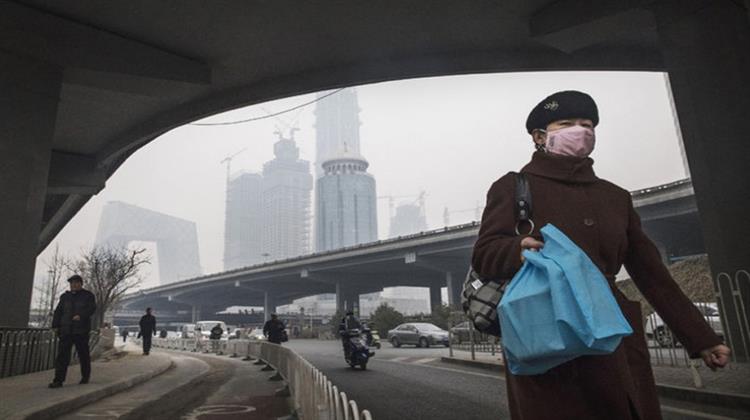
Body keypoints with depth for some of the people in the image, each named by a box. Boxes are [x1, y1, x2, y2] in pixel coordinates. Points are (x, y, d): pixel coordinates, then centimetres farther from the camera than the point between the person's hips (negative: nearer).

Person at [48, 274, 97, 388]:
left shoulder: (88, 296, 3)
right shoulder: (65, 296, 15)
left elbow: (92, 308, -10)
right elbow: (58, 312, 14)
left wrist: (81, 316, -27)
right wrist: (55, 325, 2)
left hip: (81, 331, -3)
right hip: (66, 331, 3)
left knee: (83, 354, 6)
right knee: (62, 355, -4)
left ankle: (86, 377, 21)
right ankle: (58, 380, -3)